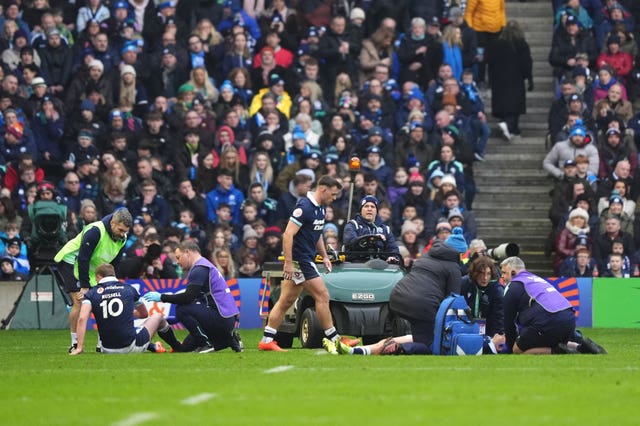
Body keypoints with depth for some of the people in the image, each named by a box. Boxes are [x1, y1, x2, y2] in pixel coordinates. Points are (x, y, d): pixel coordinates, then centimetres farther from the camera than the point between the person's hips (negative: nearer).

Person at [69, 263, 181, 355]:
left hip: (107, 350, 1)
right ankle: (177, 347, 47)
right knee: (158, 317, 29)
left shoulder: (91, 294, -1)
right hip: (131, 347, -1)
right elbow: (144, 314, 18)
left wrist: (79, 348, -15)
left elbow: (82, 319, -17)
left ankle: (153, 347, 45)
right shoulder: (128, 289, 3)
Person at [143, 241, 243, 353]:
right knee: (186, 348, 13)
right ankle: (229, 340, 12)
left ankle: (206, 344, -12)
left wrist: (162, 297, -14)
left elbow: (188, 298, -22)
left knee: (182, 309, -21)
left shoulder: (200, 269, -13)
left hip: (222, 318, -10)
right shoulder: (203, 266, 20)